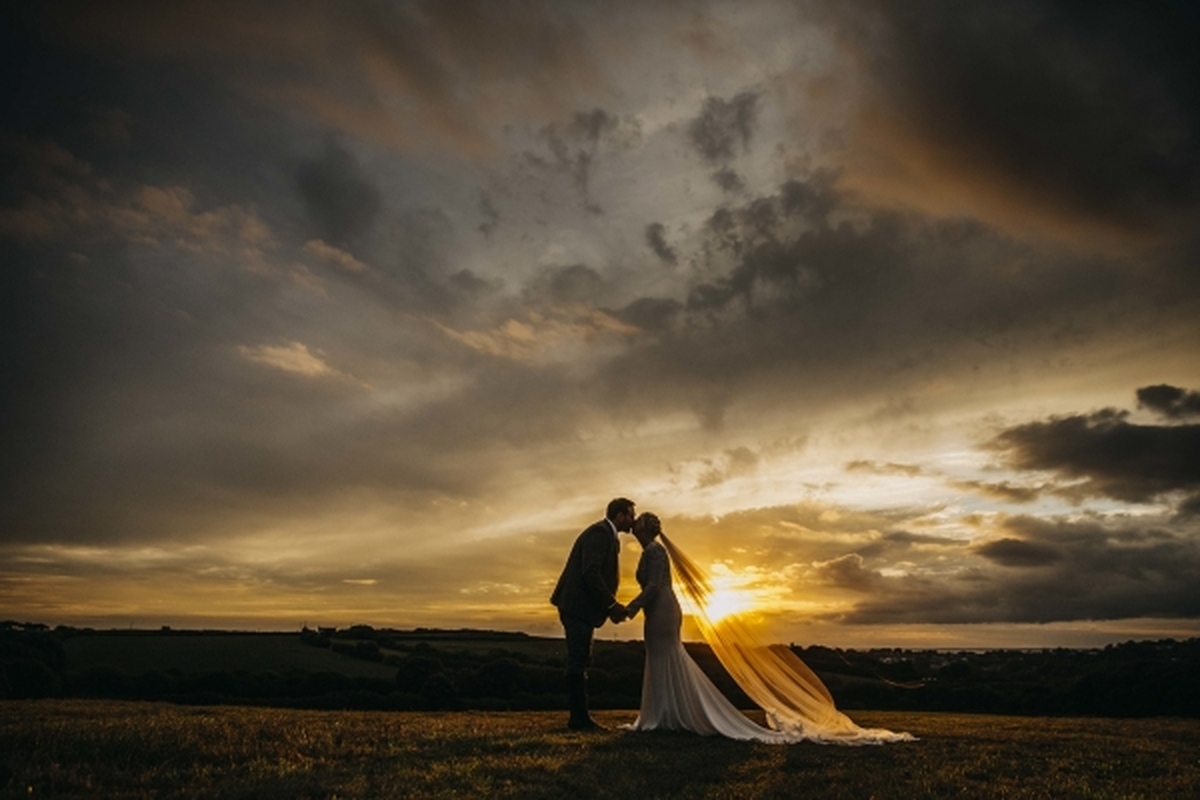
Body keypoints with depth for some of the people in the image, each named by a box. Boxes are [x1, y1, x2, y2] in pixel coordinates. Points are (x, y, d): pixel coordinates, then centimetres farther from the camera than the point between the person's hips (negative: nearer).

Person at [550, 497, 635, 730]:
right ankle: (579, 718, -2)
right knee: (578, 661, -7)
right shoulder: (599, 532, -13)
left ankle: (580, 717, 16)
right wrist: (611, 604, -19)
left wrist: (612, 605, 9)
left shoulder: (607, 534, 18)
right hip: (577, 606, -11)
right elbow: (590, 572, -23)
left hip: (580, 607, 11)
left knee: (580, 661, 11)